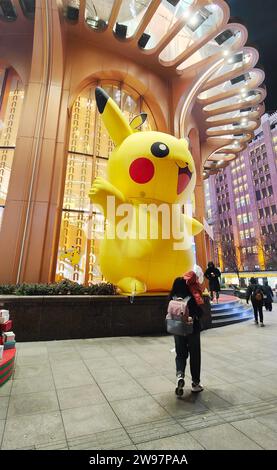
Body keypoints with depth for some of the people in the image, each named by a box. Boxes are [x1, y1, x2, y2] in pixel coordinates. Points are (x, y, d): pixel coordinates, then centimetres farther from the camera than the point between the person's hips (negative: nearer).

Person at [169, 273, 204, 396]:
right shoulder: (192, 297, -21)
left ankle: (180, 375, -5)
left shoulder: (173, 297, -8)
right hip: (193, 329, -3)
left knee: (180, 353, 18)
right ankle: (195, 383, 25)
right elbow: (199, 313, -15)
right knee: (194, 355, 14)